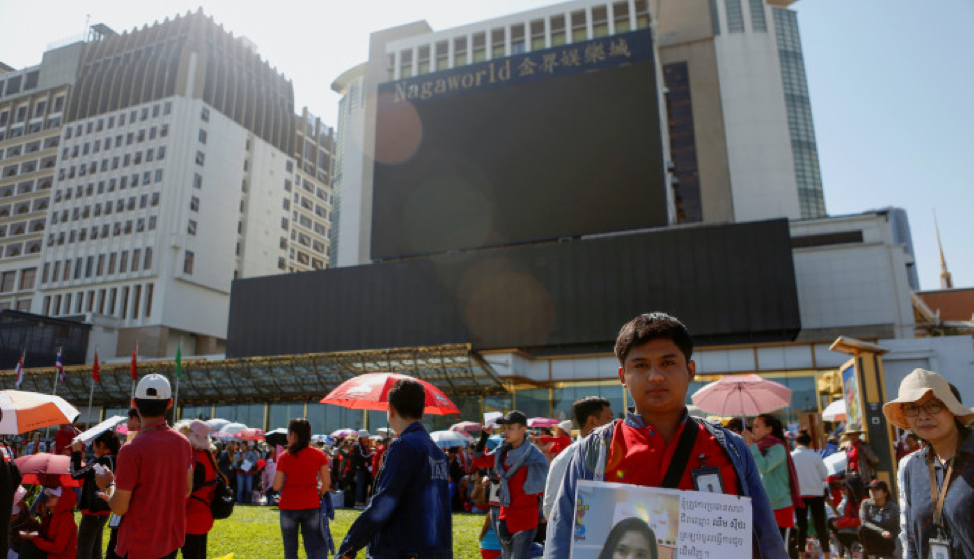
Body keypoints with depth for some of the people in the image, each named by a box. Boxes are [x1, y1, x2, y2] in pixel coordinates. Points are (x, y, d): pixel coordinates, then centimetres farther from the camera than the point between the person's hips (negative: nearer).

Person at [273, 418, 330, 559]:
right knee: (314, 547, 5)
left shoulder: (284, 457, -8)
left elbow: (276, 486, -7)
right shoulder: (318, 455, -4)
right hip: (311, 506, 1)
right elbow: (326, 482, -1)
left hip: (289, 506, -1)